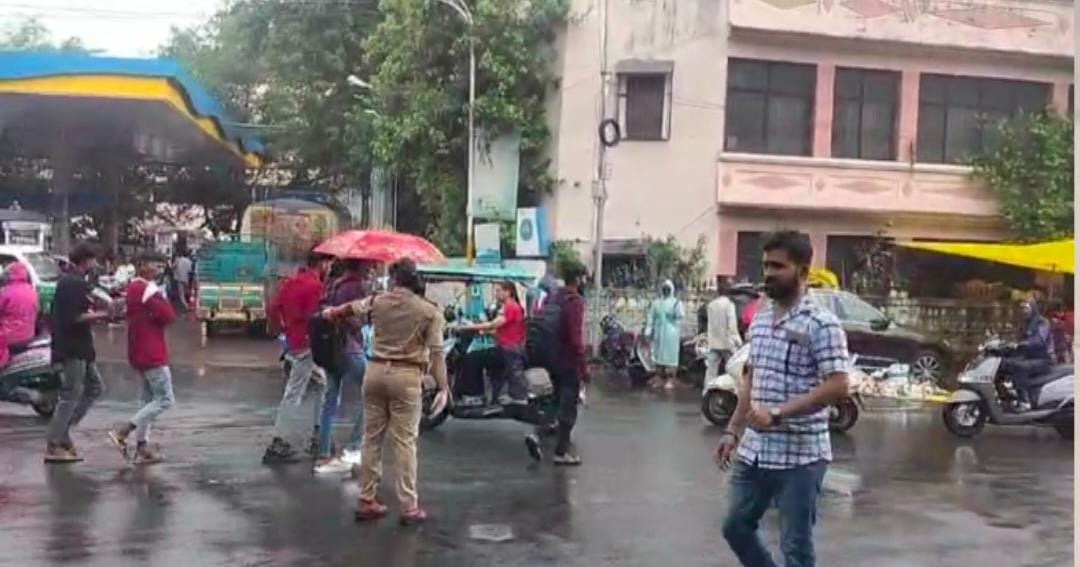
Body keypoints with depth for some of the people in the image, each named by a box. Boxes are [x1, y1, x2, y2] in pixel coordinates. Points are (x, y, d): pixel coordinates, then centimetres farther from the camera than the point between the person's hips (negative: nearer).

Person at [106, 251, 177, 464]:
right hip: (151, 353, -11)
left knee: (150, 398, 15)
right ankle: (122, 432, -12)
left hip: (140, 351, 11)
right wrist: (164, 300, -2)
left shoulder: (134, 288, 16)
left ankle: (142, 448, 13)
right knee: (165, 399, -8)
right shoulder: (148, 289, -16)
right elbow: (168, 315, -20)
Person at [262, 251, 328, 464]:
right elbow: (313, 317, -23)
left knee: (321, 385, 21)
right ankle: (278, 446, -3)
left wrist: (285, 327, 13)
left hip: (293, 340, 9)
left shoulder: (291, 282, 9)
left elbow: (272, 309, 8)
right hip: (307, 344, -9)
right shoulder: (315, 285, -16)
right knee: (294, 395, -5)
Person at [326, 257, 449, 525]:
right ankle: (409, 508, 2)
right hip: (406, 376, -3)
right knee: (405, 442, 0)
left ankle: (366, 501, 18)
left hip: (376, 371, 3)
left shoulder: (378, 302, 5)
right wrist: (443, 387, -6)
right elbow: (436, 352, -8)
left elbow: (350, 308, 25)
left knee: (372, 438, 12)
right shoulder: (429, 311, -4)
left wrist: (331, 313, 46)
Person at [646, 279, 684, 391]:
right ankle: (661, 378, 15)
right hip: (658, 333, 5)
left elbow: (681, 316, -11)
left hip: (671, 333, -5)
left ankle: (670, 380, -6)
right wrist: (649, 331, 6)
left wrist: (678, 311, -28)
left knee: (670, 356, -8)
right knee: (658, 355, 7)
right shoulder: (656, 302, 12)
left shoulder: (676, 302, 0)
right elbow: (651, 317, 12)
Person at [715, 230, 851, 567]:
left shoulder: (822, 325, -13)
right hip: (754, 451, 8)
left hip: (800, 456, -7)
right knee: (736, 527, 16)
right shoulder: (759, 319, 10)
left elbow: (837, 387, -20)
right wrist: (733, 431, 13)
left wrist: (778, 413, -24)